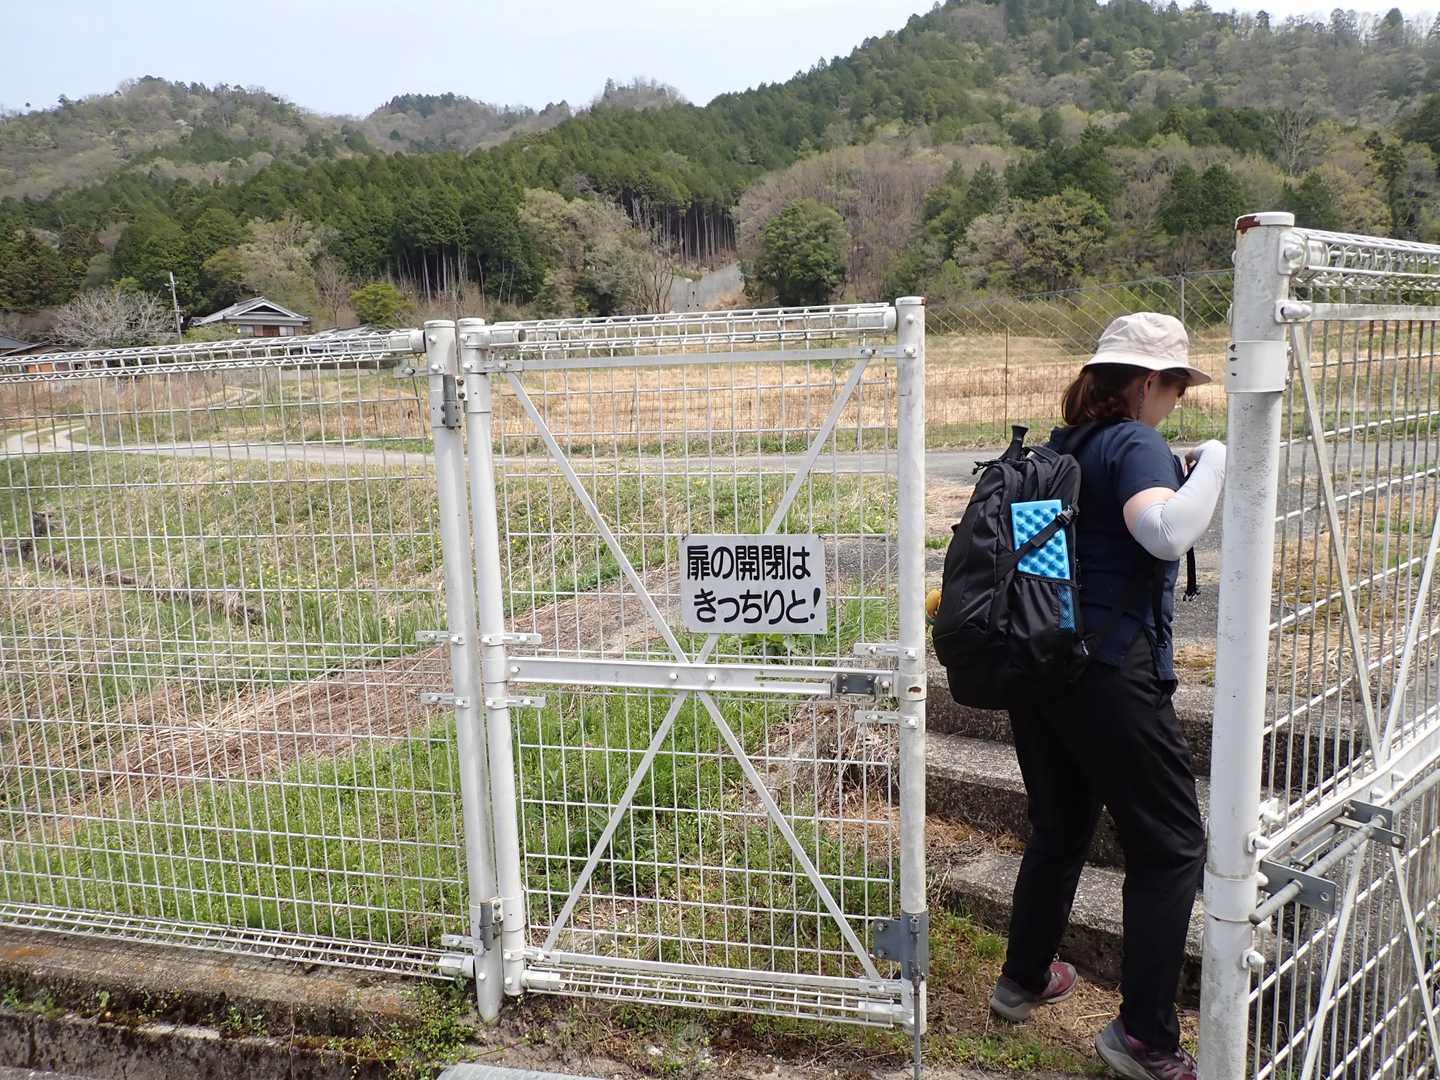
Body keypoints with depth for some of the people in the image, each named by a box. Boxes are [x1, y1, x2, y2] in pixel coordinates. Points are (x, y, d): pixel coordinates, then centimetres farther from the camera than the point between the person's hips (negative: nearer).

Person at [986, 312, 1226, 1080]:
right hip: (1110, 675, -8)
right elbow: (1164, 533, -29)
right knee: (1170, 847, 5)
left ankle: (1023, 979, 39)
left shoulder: (1059, 448, 13)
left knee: (1059, 827, 24)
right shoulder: (1136, 445, -10)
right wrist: (1212, 466, -14)